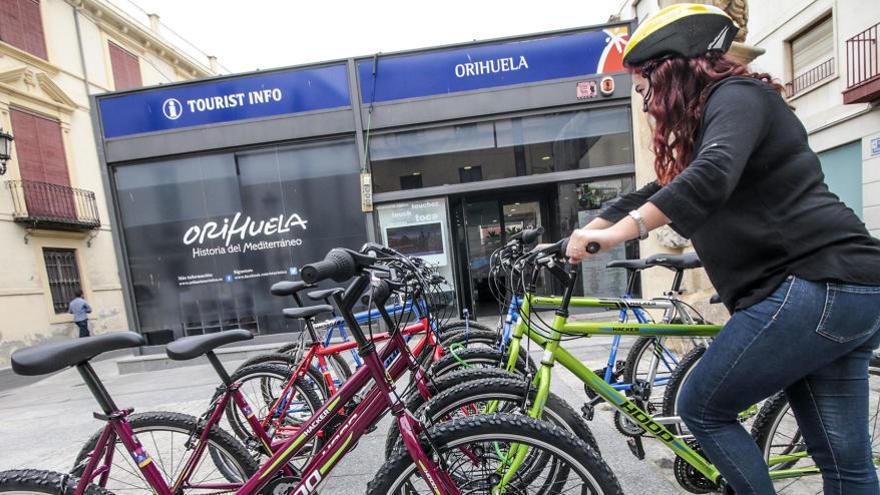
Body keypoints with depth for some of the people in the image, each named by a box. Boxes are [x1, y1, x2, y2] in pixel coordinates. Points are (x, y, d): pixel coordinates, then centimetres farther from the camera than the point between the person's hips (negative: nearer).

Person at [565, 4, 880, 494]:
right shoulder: (707, 125, 22)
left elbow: (713, 176, -26)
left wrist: (616, 231, -33)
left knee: (703, 409, 2)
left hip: (815, 285, -10)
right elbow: (661, 191, 22)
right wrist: (583, 233, 18)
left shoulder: (736, 94, -6)